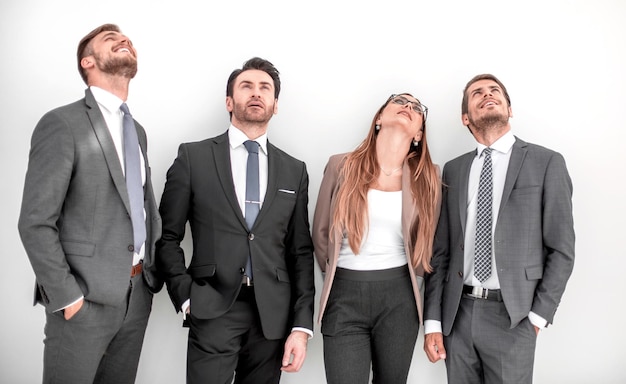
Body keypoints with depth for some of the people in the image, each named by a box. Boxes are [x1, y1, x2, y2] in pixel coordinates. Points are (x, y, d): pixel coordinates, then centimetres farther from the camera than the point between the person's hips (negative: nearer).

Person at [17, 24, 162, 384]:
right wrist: (67, 296, -15)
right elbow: (35, 223, -13)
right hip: (87, 296, -6)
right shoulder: (62, 123, -10)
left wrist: (156, 269, 7)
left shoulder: (138, 131, 13)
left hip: (139, 292, 7)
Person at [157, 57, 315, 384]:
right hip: (212, 312, -2)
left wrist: (301, 325, 1)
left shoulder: (294, 171, 8)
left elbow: (301, 252, 7)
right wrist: (185, 298, -6)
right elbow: (168, 237, 3)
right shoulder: (193, 157, 1)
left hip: (273, 316, 3)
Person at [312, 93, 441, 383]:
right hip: (344, 296, -1)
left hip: (399, 297, 2)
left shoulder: (427, 178, 2)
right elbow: (321, 233, 8)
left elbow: (425, 244, 13)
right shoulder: (341, 166, -1)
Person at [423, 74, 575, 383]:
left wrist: (539, 315, -6)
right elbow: (440, 250, 5)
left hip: (512, 316, -3)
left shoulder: (546, 163, -2)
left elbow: (561, 249, -2)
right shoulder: (453, 170, 7)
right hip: (457, 312, 3)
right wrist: (432, 321, 1)